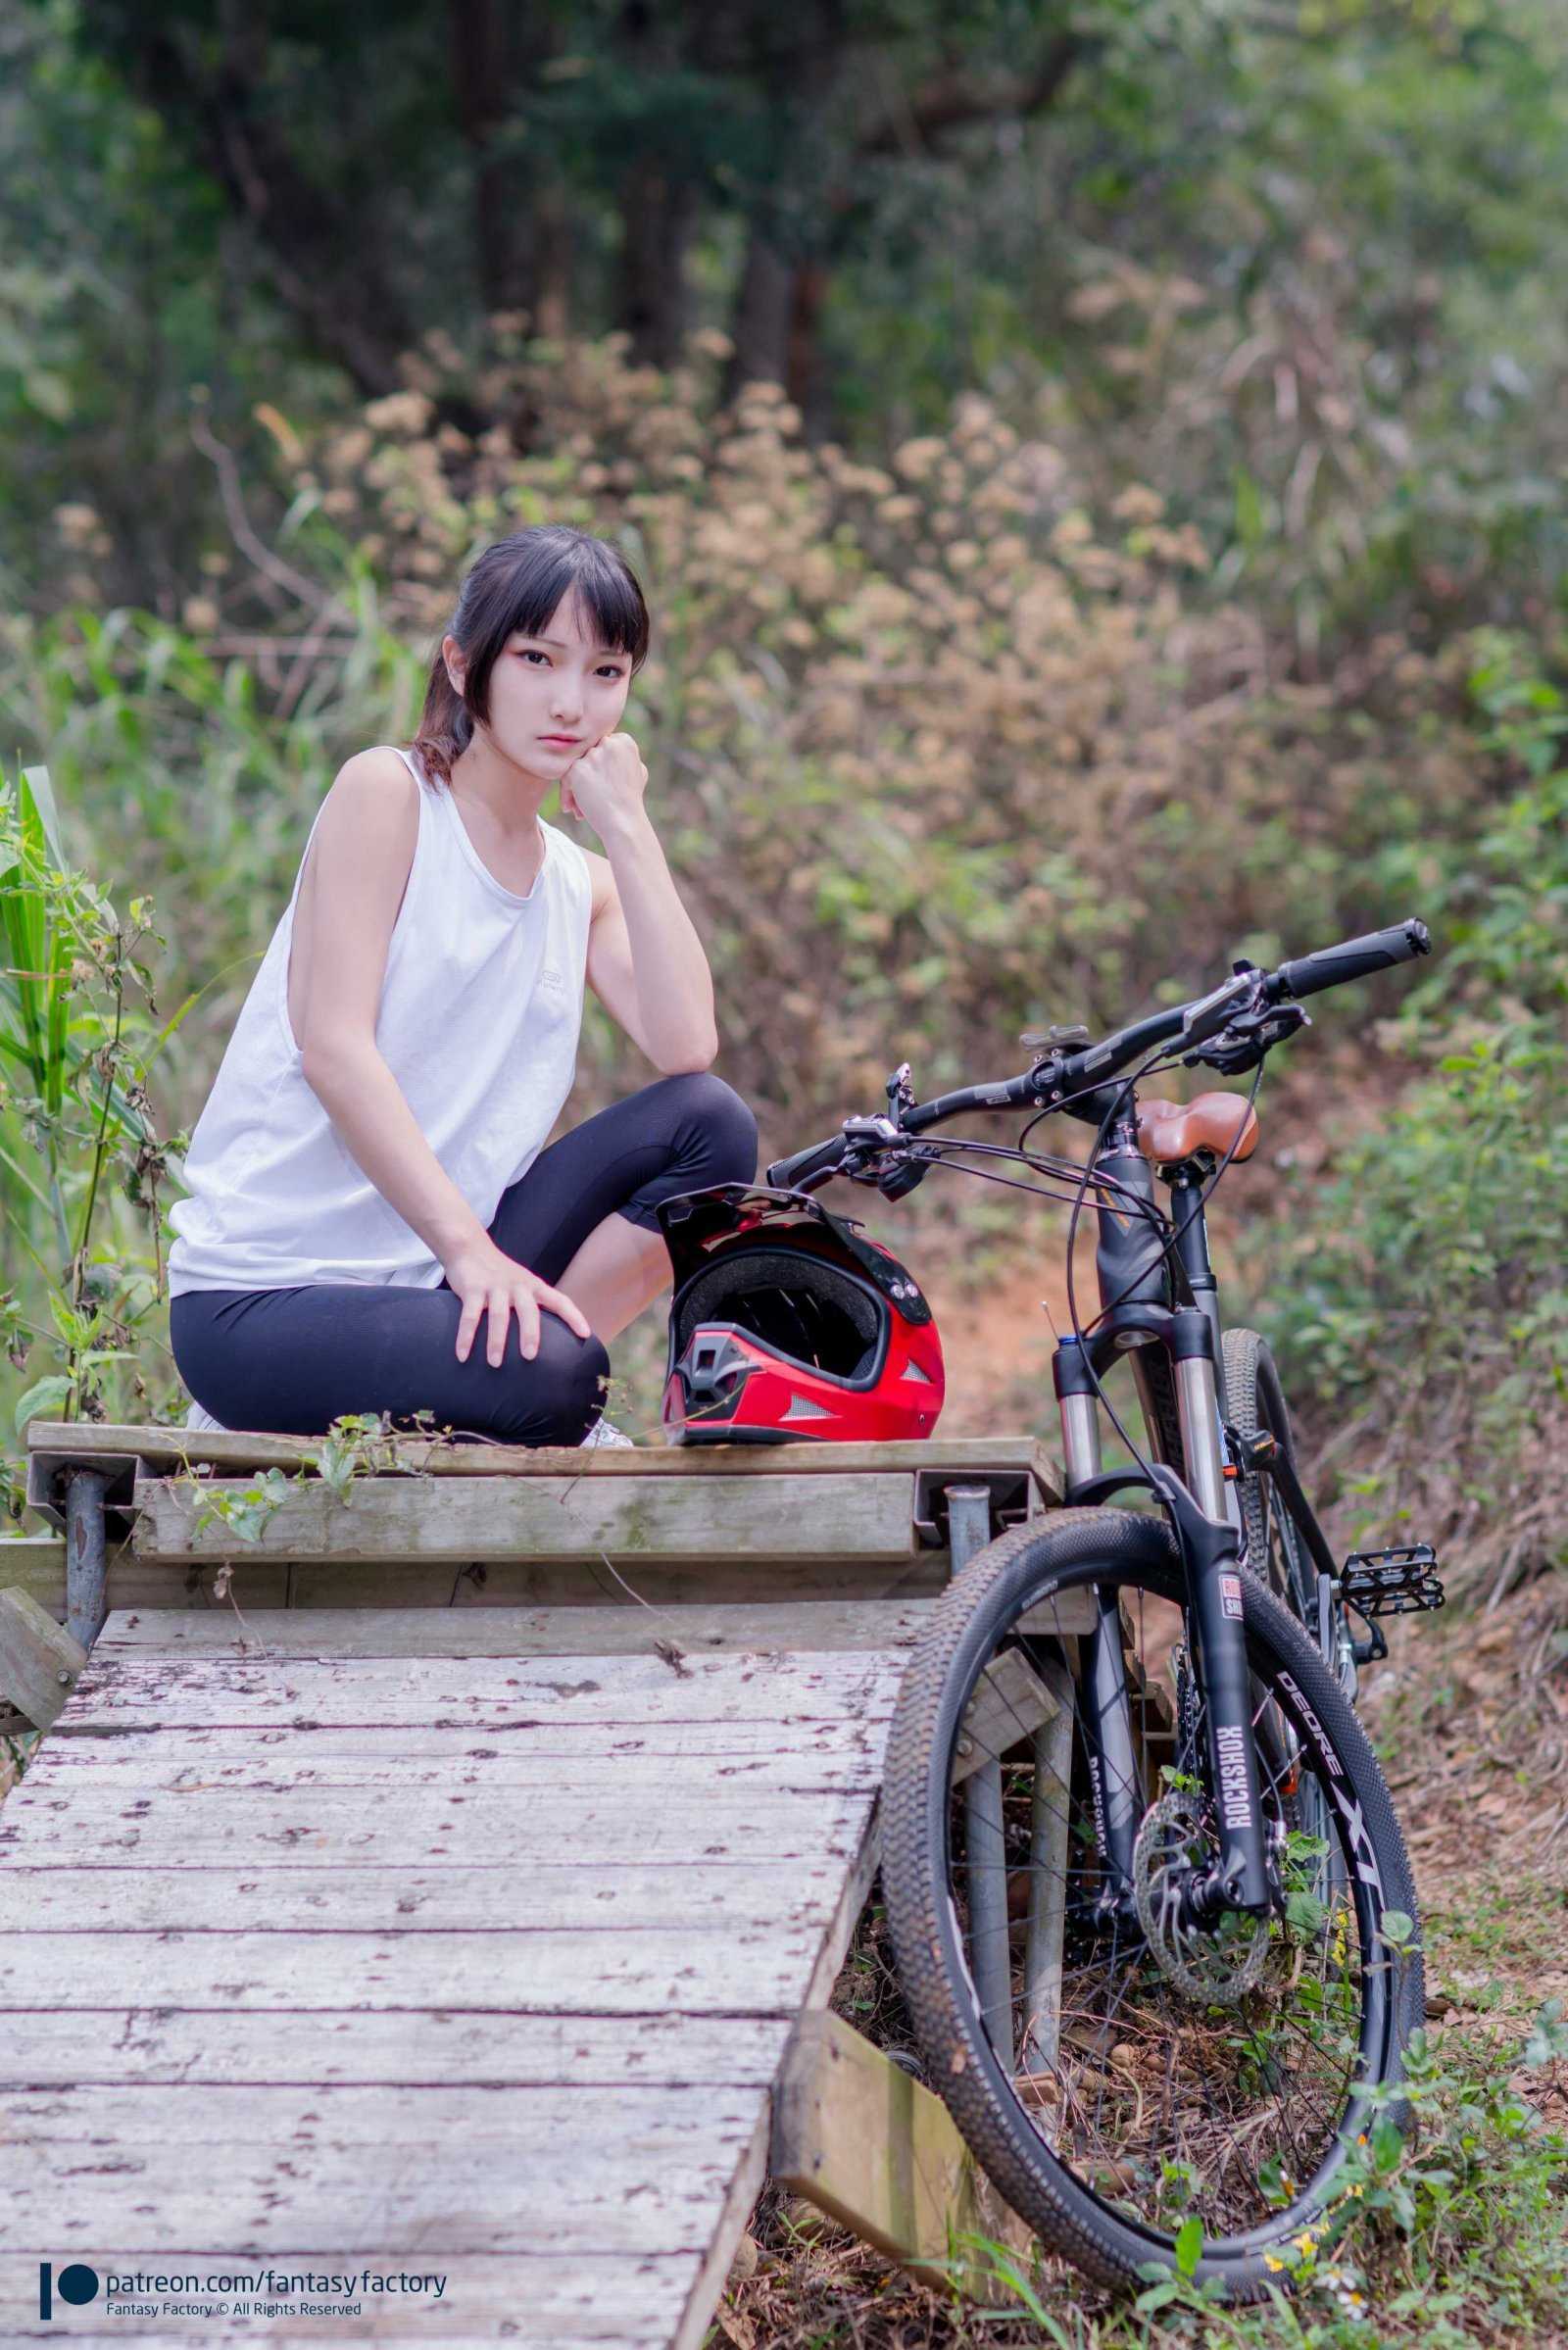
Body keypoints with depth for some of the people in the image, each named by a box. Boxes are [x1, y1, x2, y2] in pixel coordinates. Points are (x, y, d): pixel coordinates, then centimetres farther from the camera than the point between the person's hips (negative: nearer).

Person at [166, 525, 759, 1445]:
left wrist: (627, 825, -4)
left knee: (710, 1125, -7)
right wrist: (468, 1246, -25)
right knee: (546, 1378, -32)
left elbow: (687, 1046, -5)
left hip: (428, 1278, 7)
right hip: (257, 1293, -7)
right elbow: (332, 1046, -16)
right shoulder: (388, 793, -6)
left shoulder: (581, 884, 14)